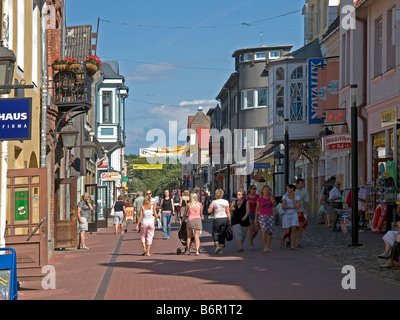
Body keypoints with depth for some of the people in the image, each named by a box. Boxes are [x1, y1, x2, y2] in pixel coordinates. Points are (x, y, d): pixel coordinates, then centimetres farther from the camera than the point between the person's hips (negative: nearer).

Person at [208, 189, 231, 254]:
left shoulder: (214, 202, -4)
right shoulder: (226, 202, 3)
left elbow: (209, 211, -1)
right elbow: (228, 212, 2)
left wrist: (210, 205, 15)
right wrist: (229, 221, 7)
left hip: (217, 219, -3)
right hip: (225, 219, 3)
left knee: (215, 233, 11)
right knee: (222, 234, 11)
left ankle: (217, 245, -11)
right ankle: (221, 249, 8)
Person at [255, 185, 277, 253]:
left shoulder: (272, 197, 5)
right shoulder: (260, 199, 0)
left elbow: (274, 206, 5)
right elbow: (257, 208, 5)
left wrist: (272, 199, -12)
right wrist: (256, 218, 4)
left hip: (270, 216, 2)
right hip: (262, 216, -2)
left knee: (270, 232, 1)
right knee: (264, 230, -20)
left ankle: (268, 247, 14)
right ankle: (265, 247, -14)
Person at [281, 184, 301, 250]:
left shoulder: (297, 197, 2)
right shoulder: (284, 196, -4)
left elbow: (298, 206, -12)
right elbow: (283, 207, -14)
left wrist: (292, 199, -11)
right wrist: (292, 207, -10)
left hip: (294, 215, 1)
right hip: (286, 215, -1)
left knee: (293, 230, -12)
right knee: (287, 232, -3)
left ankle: (292, 246, -10)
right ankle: (283, 239, 28)